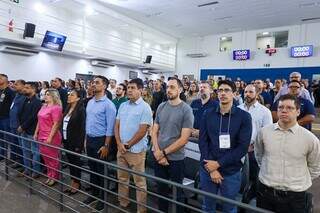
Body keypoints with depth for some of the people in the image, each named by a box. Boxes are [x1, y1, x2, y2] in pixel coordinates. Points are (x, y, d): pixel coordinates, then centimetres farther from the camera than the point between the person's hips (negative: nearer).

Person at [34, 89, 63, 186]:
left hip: (51, 137, -8)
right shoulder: (44, 106, 10)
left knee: (53, 158, 5)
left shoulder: (56, 108, -14)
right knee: (45, 157, 15)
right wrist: (36, 133, 14)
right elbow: (39, 121, 17)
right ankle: (49, 175, 30)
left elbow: (56, 124, -18)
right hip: (42, 136, 8)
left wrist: (50, 137, -20)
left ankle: (54, 177, 21)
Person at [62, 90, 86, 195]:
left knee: (76, 162, 5)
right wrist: (63, 140, 10)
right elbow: (63, 125, 13)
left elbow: (82, 128, -16)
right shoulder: (67, 109, 10)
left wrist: (79, 145, -18)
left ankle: (77, 184, 21)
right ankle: (72, 182, 29)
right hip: (66, 140, 7)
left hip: (75, 141, -7)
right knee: (70, 162, 15)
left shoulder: (81, 110, -14)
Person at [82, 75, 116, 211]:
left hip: (101, 140, -7)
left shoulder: (108, 104, -14)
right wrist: (86, 139, 12)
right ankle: (94, 193, 35)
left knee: (101, 170, 6)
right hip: (89, 140, 7)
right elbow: (87, 121, 14)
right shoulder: (90, 102, 8)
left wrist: (106, 146, -17)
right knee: (92, 168, 18)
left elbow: (110, 127, -16)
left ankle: (103, 197, 24)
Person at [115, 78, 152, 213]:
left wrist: (127, 145, -9)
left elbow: (142, 131, -15)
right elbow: (117, 126, 8)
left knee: (139, 181, 6)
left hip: (136, 150, -6)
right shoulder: (123, 106, 7)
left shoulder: (145, 108, -11)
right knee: (122, 178, 18)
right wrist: (119, 144, -5)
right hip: (121, 148, 6)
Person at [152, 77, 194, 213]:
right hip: (159, 157, 4)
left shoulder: (186, 110, -11)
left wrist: (164, 152, -12)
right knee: (161, 189, 20)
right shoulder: (161, 107, 2)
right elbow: (154, 131, 4)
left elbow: (184, 139, -14)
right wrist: (157, 152, -9)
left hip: (176, 159, -4)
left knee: (177, 191, 15)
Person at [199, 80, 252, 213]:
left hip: (231, 172, -1)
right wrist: (211, 169, -11)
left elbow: (243, 147, -11)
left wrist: (218, 163, -15)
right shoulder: (208, 114, -1)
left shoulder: (244, 117, -7)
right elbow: (202, 142, -3)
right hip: (207, 169, 2)